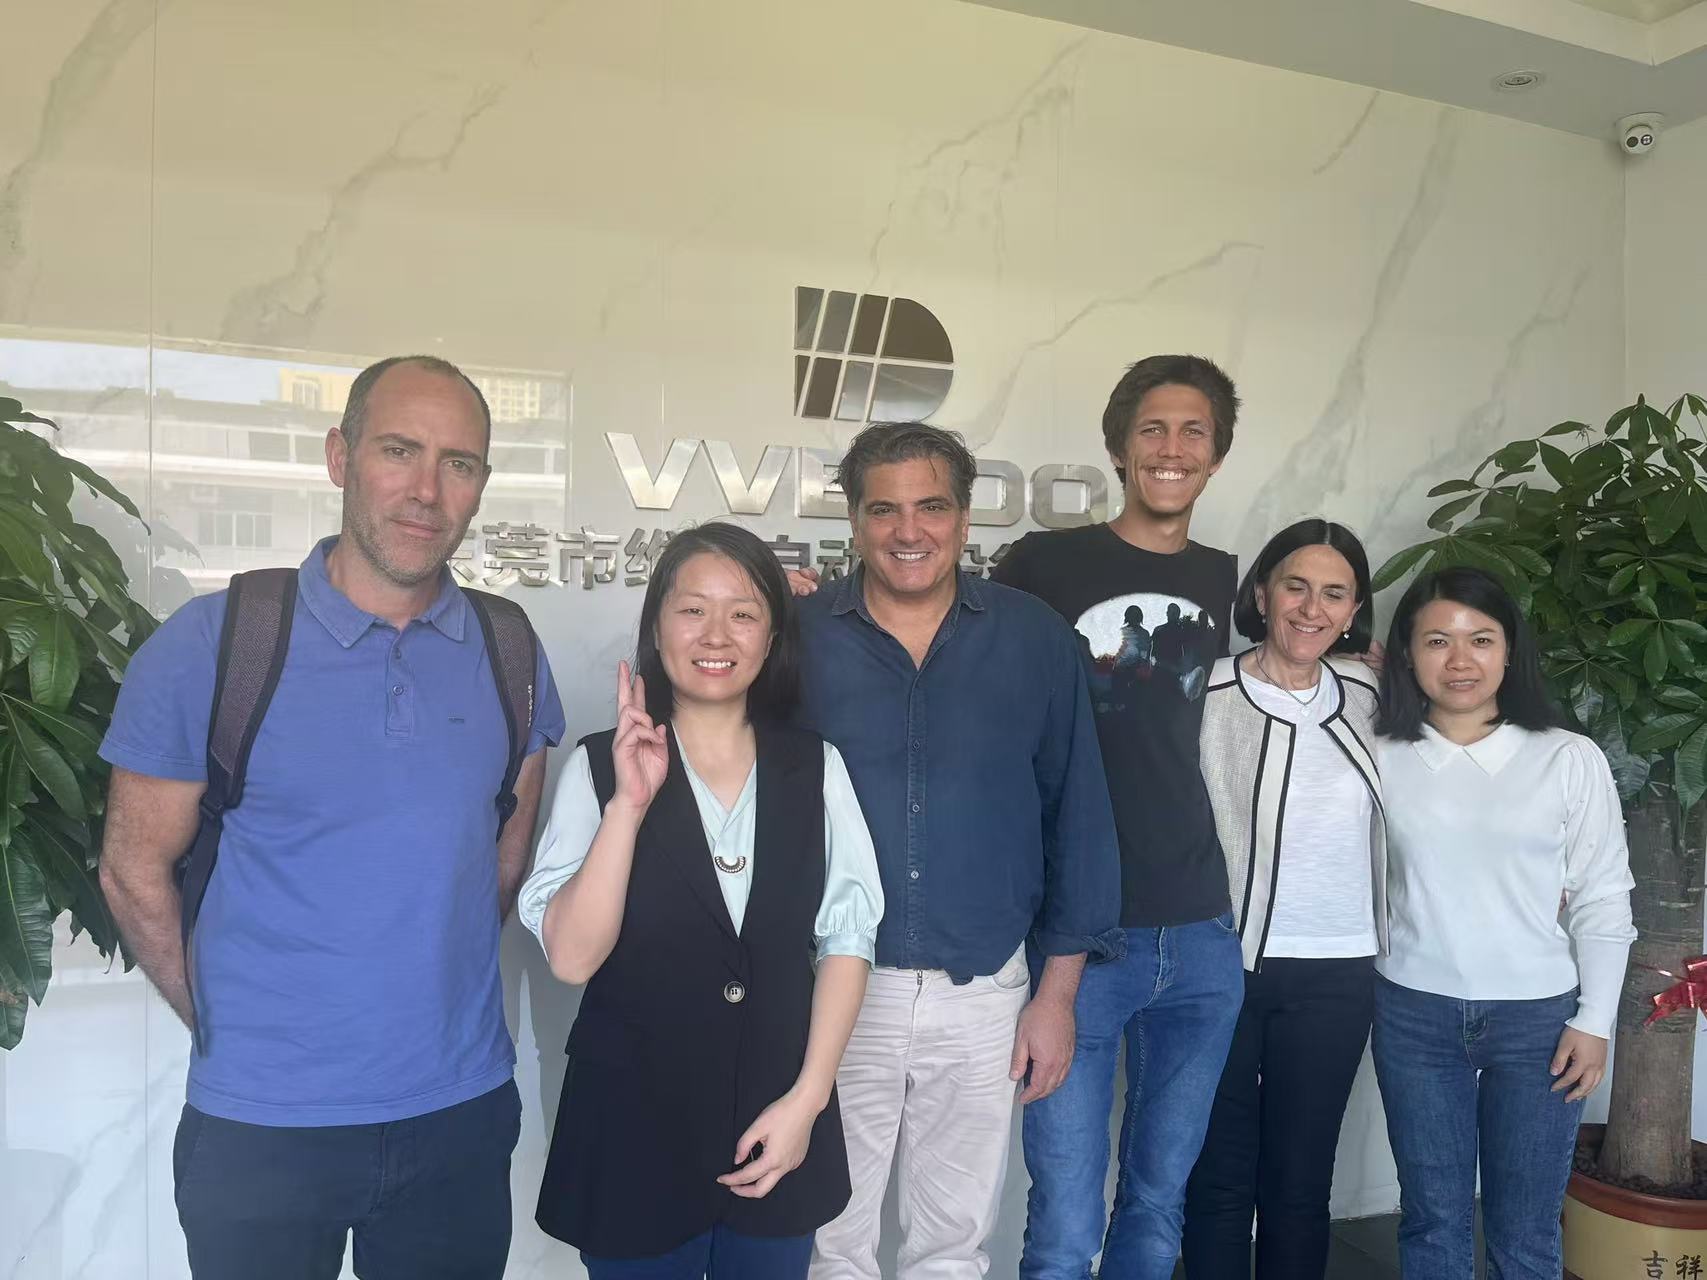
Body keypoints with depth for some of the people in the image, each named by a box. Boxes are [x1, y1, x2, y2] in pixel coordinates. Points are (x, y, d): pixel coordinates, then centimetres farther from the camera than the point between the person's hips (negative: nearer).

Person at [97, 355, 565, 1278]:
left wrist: (433, 988, 8)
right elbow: (134, 870, -2)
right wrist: (233, 1030, 1)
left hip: (463, 1108, 3)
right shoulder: (210, 642, -10)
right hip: (260, 1124, -2)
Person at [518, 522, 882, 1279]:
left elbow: (848, 936, -1)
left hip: (778, 1124, 2)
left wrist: (807, 1098, -8)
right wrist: (629, 803, -24)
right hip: (634, 1128, -2)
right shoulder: (601, 764, -8)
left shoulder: (815, 768, -2)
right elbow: (571, 956, -14)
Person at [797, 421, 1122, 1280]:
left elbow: (1076, 815, 2)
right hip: (831, 986, 0)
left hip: (983, 994, 1)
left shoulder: (1035, 640, -2)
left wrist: (1058, 991, 2)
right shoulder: (799, 636, -5)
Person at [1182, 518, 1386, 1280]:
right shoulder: (1206, 695, -10)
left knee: (1299, 1182, 14)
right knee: (1219, 1175, 10)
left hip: (1335, 974, 3)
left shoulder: (1368, 696, 5)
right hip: (1220, 963, -3)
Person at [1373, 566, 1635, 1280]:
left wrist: (1594, 1020, -2)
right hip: (1413, 1014, 1)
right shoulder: (1381, 758, -3)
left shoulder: (1570, 760, -5)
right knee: (1432, 1221, 13)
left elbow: (1603, 899, -1)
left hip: (1538, 1017, -1)